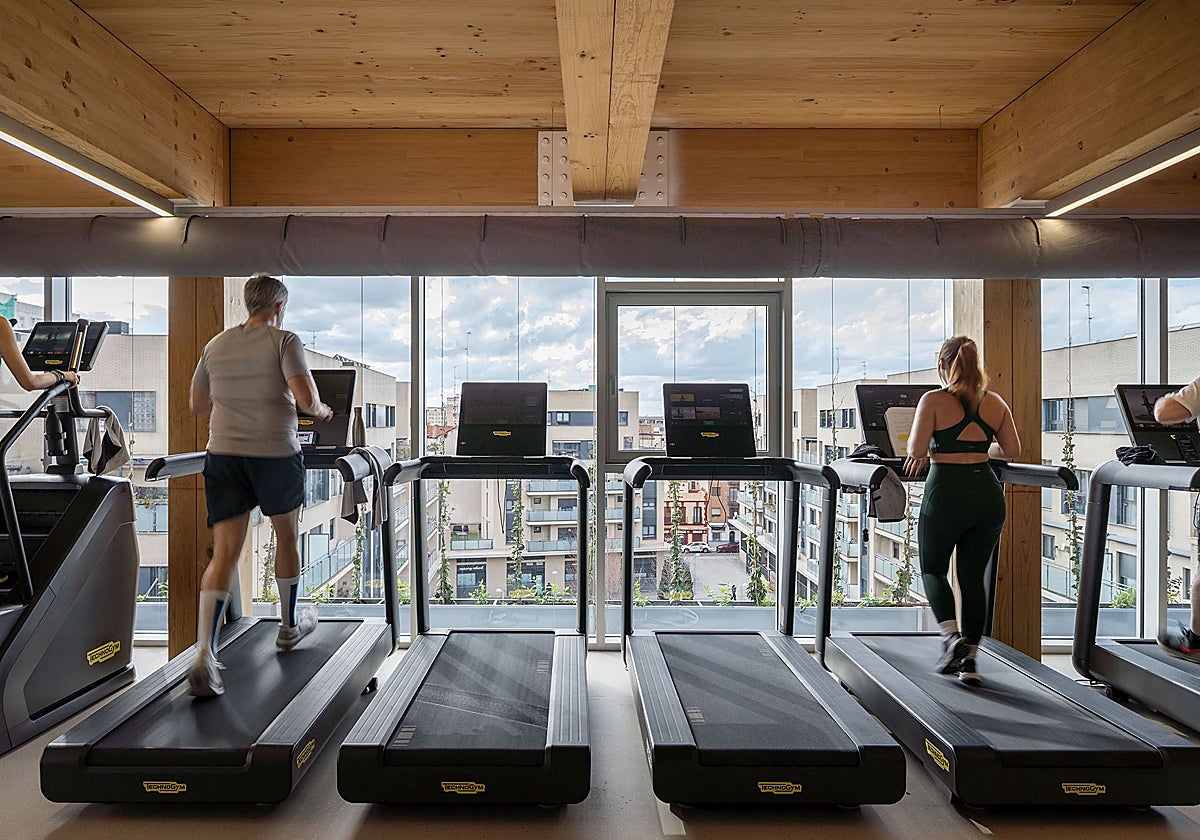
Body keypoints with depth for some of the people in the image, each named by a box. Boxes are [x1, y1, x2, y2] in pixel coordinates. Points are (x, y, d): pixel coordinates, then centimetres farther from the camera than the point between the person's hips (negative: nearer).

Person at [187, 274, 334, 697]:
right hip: (275, 454, -4)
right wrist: (321, 411, 4)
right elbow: (306, 398, -18)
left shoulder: (215, 345, 11)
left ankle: (204, 655, -6)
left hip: (223, 455, 4)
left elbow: (198, 404, 19)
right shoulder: (284, 341, -6)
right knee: (286, 538, 17)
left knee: (224, 552, 3)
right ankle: (289, 626, 34)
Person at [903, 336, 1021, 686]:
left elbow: (916, 450, -14)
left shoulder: (934, 400, -7)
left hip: (946, 492, -4)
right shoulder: (994, 402, 7)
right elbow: (1012, 450, 12)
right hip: (987, 493, 5)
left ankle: (952, 636, -2)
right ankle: (969, 658, 16)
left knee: (933, 569, 16)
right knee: (973, 576, 14)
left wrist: (926, 455, 8)